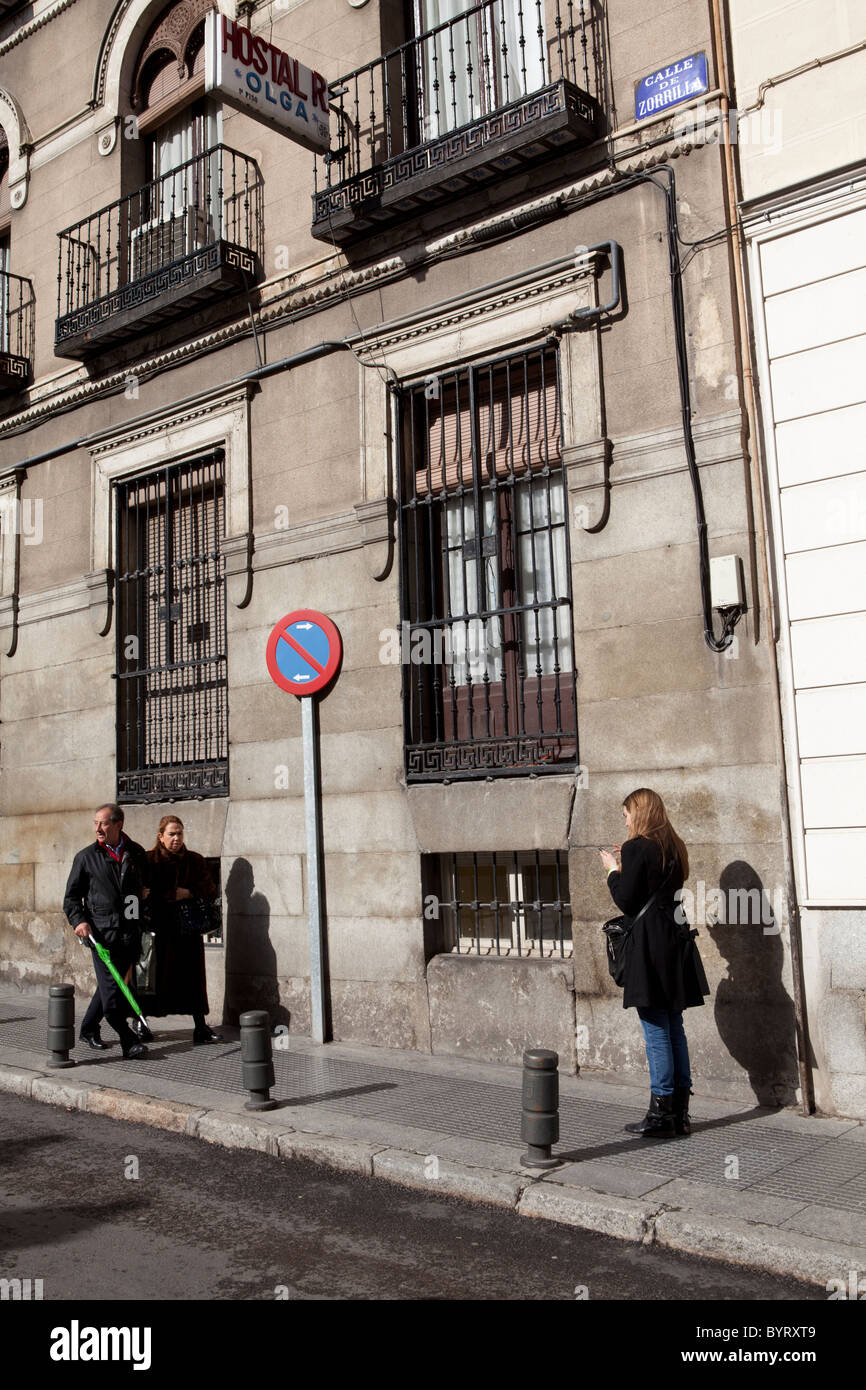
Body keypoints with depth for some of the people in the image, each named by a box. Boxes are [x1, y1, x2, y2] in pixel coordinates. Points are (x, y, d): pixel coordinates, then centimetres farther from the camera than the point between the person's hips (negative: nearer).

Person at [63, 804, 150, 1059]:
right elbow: (71, 896, 8)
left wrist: (144, 892, 9)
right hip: (101, 931, -3)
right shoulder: (86, 857, 4)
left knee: (111, 984, 11)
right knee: (110, 987, -10)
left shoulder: (137, 853, 10)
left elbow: (145, 884, 28)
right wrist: (78, 920, -7)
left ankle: (88, 1029, 29)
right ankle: (129, 1041, -7)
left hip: (130, 932, 3)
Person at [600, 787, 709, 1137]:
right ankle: (679, 1112, 17)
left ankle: (661, 1114, 3)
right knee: (674, 1028, 12)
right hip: (675, 941, 8)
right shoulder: (674, 846, 12)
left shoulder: (636, 847, -11)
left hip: (649, 947, -8)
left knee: (656, 1030, -2)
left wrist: (613, 870, 4)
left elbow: (626, 902, -12)